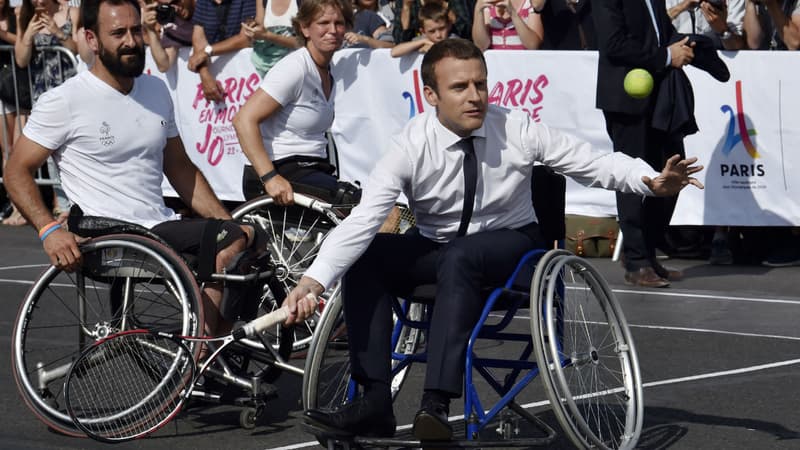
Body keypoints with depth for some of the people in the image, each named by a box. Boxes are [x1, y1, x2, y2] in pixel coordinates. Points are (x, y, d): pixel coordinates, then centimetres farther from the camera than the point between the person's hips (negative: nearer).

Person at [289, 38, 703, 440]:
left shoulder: (517, 129, -14)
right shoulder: (412, 146, -16)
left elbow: (594, 163, -10)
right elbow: (363, 218, -24)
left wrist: (653, 182, -28)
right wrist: (313, 280, -37)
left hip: (510, 247, -2)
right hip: (434, 250, 2)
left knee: (459, 257, -36)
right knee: (365, 257, -24)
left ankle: (436, 405, -42)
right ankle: (375, 401, -27)